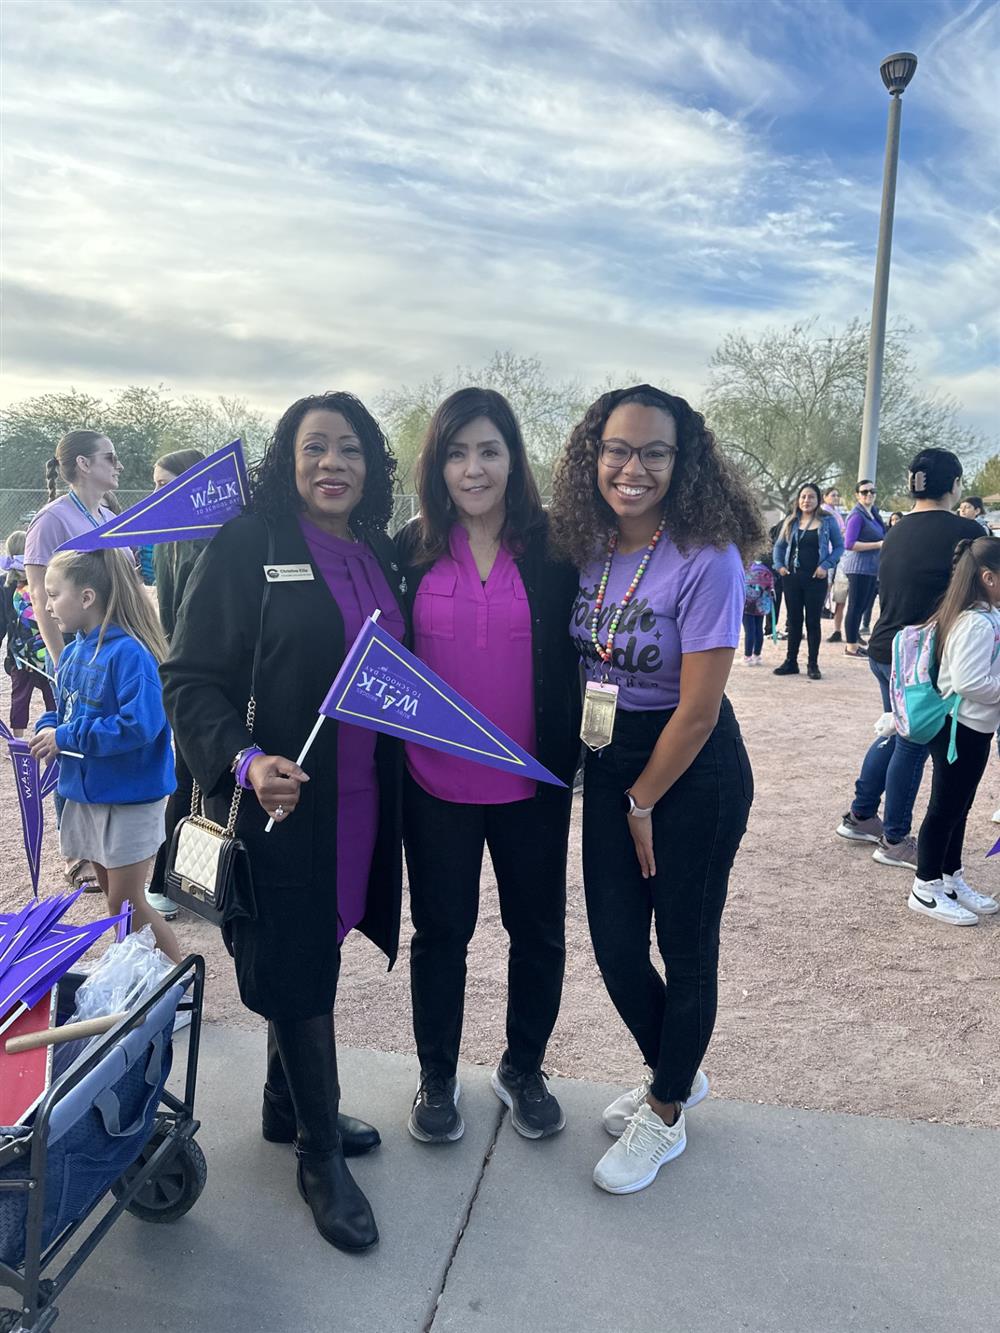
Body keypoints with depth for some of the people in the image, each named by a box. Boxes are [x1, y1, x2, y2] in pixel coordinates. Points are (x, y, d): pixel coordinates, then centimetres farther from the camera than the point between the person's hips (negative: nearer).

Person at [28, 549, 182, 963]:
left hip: (130, 795, -8)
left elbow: (139, 724, -30)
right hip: (86, 791, 8)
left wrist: (66, 738, -22)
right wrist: (47, 729, -6)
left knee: (127, 905, 1)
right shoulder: (72, 653, 5)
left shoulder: (129, 653, -22)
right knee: (115, 899, 18)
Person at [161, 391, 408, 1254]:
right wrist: (243, 762, -26)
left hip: (361, 802, 6)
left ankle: (288, 1108, 43)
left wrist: (399, 776, 4)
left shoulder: (378, 555, 7)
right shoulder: (247, 547, -10)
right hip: (281, 801, -6)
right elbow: (190, 677, -12)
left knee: (311, 955, 20)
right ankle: (320, 1156, 27)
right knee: (297, 971, 7)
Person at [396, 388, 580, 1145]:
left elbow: (578, 657, -2)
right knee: (440, 932, 15)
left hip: (533, 786, 0)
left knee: (538, 931, 15)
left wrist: (571, 755, -8)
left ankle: (524, 1069, 39)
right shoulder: (412, 551, -2)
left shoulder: (553, 548, -4)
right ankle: (437, 1077, 36)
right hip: (434, 786, 0)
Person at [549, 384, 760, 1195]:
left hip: (693, 775, -5)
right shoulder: (586, 549, -2)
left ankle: (665, 1116, 35)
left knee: (686, 948, 10)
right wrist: (616, 792, 5)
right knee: (615, 944, 12)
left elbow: (698, 709, -18)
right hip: (608, 765, 6)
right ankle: (673, 1074, 42)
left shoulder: (707, 562, -20)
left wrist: (642, 803, -9)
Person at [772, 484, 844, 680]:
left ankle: (813, 665, 10)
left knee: (813, 621, 2)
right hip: (792, 577, 3)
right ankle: (790, 662, 16)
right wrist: (779, 565, 0)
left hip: (816, 579, -3)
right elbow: (779, 546, 14)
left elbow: (839, 546, 1)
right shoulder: (791, 521, 8)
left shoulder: (828, 521, 0)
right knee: (793, 620, 8)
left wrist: (826, 565, -11)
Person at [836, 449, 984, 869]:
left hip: (884, 649, 7)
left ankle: (859, 816, 30)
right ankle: (895, 841, 16)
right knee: (913, 745, 5)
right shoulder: (965, 531, -14)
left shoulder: (896, 531, 7)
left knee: (896, 734, 22)